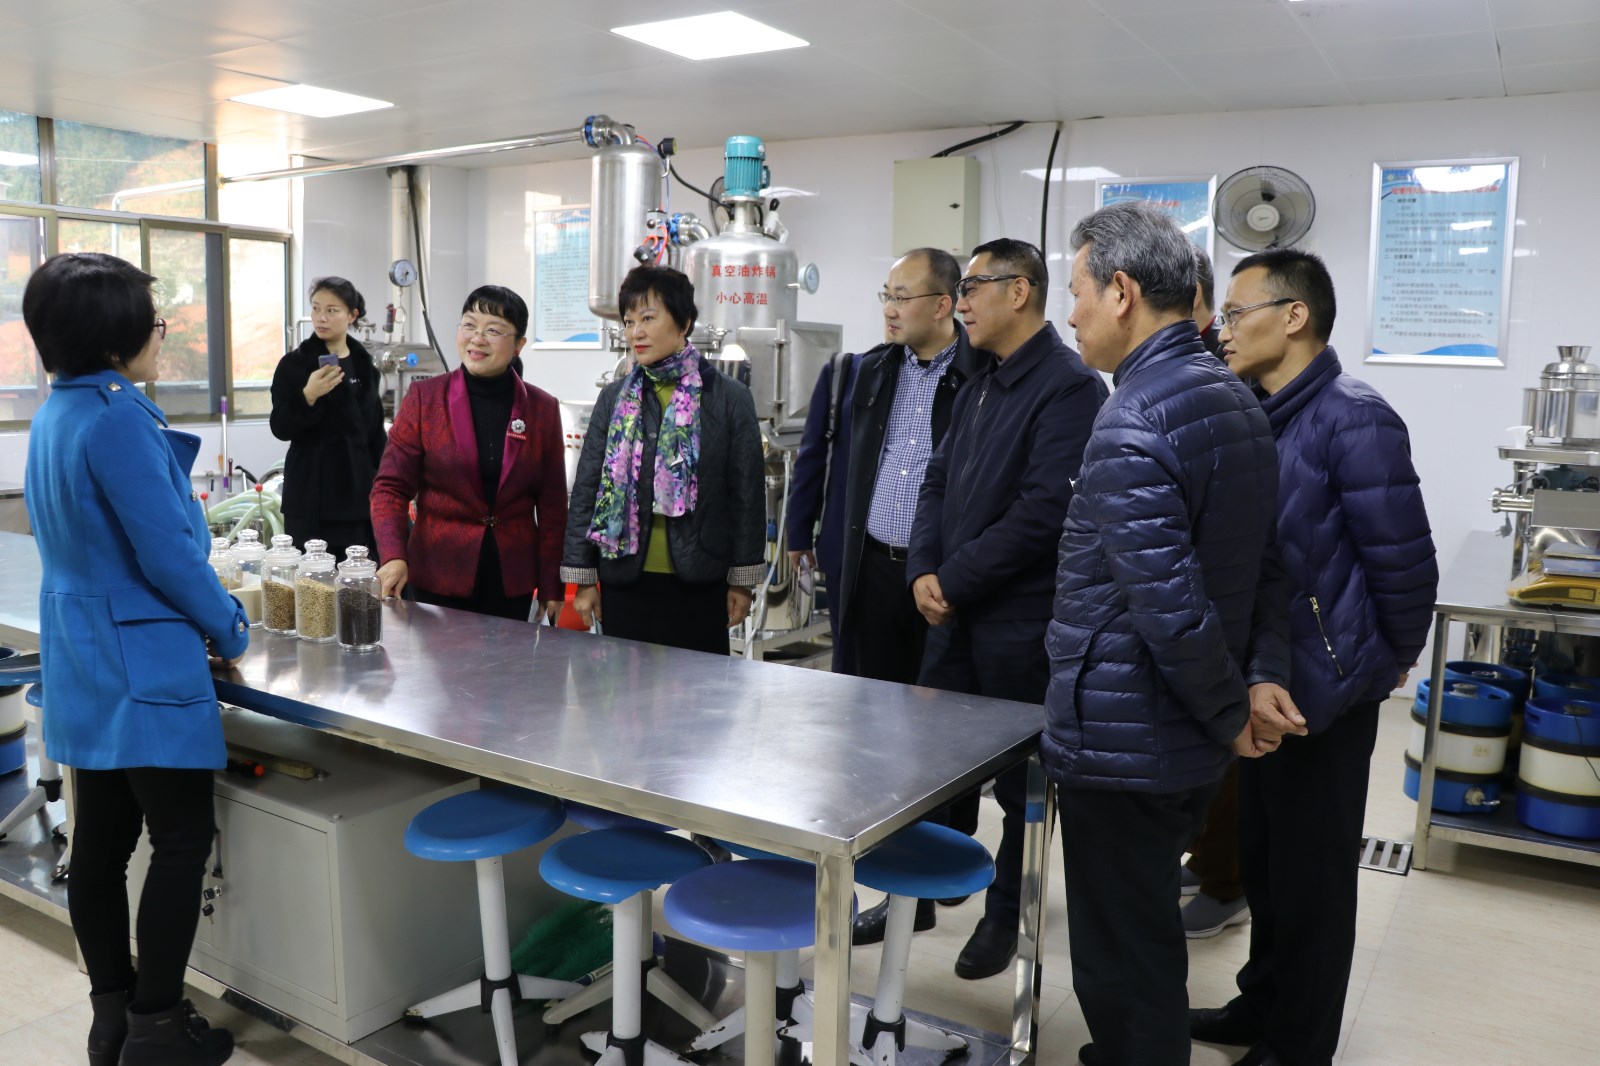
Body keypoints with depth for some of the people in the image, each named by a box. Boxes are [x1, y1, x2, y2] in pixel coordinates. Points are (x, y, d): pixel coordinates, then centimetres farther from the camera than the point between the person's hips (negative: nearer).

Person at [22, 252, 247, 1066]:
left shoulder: (54, 415, 10)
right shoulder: (118, 416, -19)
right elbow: (168, 551, -20)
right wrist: (230, 633, -6)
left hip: (83, 663, 9)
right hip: (144, 664, -9)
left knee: (102, 839, 15)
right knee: (183, 840, 2)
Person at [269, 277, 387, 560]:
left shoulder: (364, 365, 10)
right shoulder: (294, 364, -2)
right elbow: (280, 428, -6)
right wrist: (308, 396, -22)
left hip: (358, 489, 4)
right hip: (312, 494, -4)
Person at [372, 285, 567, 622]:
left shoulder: (543, 409, 2)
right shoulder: (424, 398, -2)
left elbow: (552, 505, 5)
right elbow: (391, 487, -3)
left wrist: (552, 587, 3)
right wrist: (393, 557, -19)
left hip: (512, 581, 1)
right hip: (438, 578, -1)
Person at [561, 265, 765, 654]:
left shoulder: (730, 398, -1)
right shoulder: (614, 399, 6)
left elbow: (747, 493, 0)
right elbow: (586, 489, 7)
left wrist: (743, 580, -1)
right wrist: (583, 578, 4)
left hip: (699, 582, -2)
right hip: (623, 581, 2)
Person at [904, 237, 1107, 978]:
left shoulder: (1068, 386, -14)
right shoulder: (980, 385, 14)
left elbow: (1045, 508, -21)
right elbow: (939, 481, 13)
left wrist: (955, 582, -15)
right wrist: (924, 571, -3)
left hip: (1020, 623, -7)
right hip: (954, 613, 8)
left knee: (1019, 778, 8)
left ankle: (1004, 916, 25)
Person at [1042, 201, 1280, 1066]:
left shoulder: (1132, 424, -21)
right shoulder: (1236, 399, 8)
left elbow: (1171, 612, -25)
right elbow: (1260, 566, 13)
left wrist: (1231, 716, -11)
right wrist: (1253, 684, 11)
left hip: (1121, 740, -9)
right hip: (1187, 739, 9)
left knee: (1120, 960, 7)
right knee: (1151, 935, 25)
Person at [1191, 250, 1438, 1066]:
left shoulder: (1354, 420, -17)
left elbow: (1404, 562, -14)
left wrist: (1393, 660, 0)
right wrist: (1251, 674, 4)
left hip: (1325, 693, -7)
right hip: (1264, 688, 7)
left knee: (1311, 876, 9)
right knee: (1262, 863, 20)